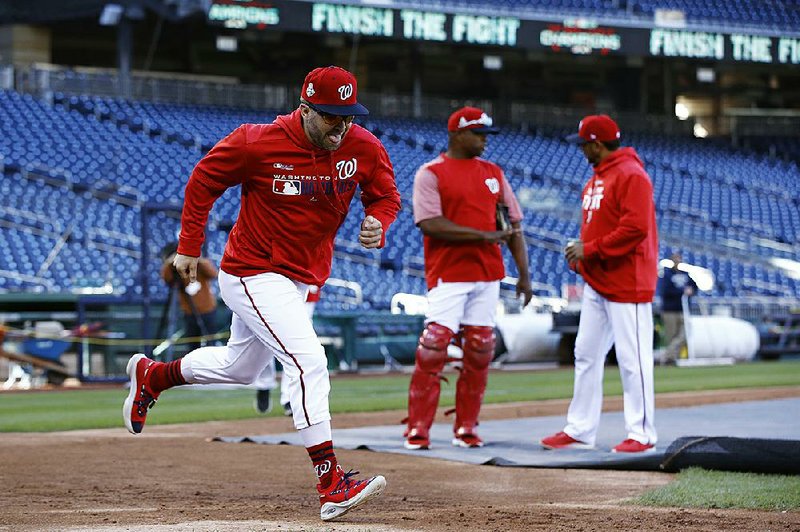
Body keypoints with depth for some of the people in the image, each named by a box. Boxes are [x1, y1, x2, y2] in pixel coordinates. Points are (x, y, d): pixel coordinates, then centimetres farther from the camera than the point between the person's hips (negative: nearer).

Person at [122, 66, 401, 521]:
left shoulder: (364, 149, -9)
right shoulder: (259, 143, -20)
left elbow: (387, 195, 6)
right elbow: (204, 181, -6)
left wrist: (378, 223, -18)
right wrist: (189, 248, -5)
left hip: (302, 279, 7)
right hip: (254, 274, -7)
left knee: (239, 367, 24)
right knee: (308, 361, -22)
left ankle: (151, 375, 49)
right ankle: (332, 486, -24)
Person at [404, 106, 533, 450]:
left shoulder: (493, 173, 15)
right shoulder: (431, 174, -2)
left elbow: (513, 225, 15)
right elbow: (431, 224, -14)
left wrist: (524, 274, 8)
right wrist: (484, 235, -18)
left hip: (488, 276, 5)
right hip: (448, 276, -5)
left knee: (479, 352, 4)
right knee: (432, 350, -11)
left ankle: (466, 428, 13)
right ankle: (418, 431, -6)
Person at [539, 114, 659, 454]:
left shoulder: (631, 175, -14)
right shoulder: (596, 179, 17)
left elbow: (635, 229, -23)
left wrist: (591, 250, -19)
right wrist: (580, 253, 4)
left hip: (627, 284, -10)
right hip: (597, 283, 10)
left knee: (632, 359, -6)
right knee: (586, 355, 11)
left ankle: (642, 435, 0)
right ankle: (580, 431, 16)